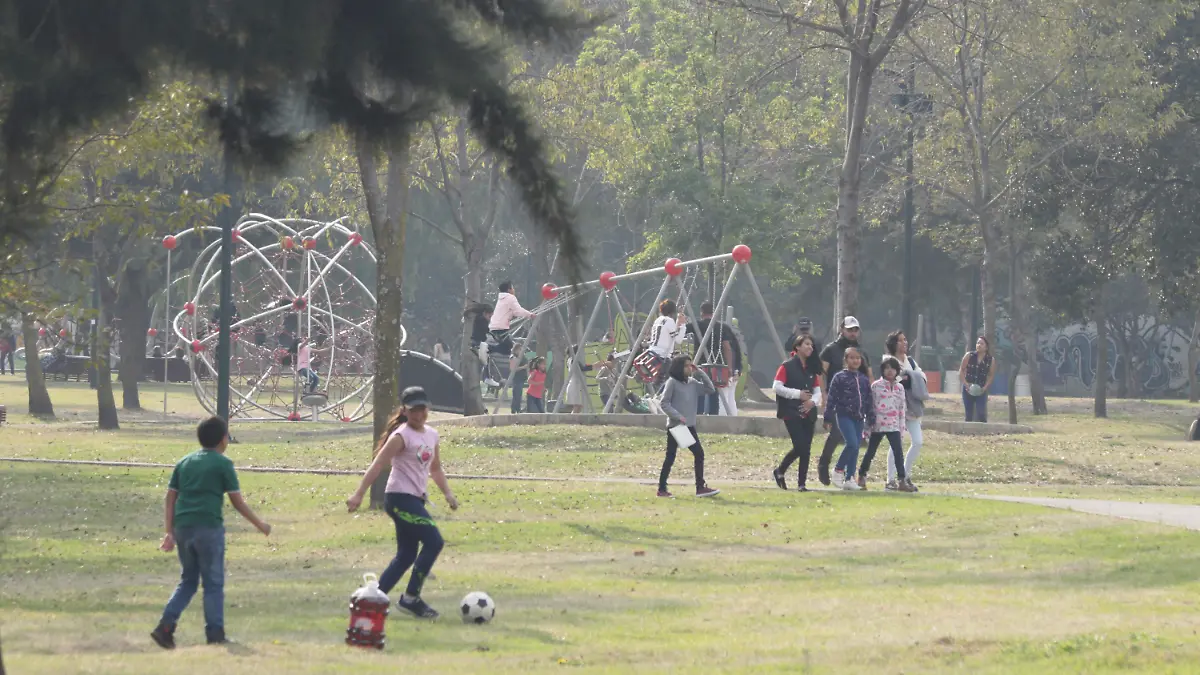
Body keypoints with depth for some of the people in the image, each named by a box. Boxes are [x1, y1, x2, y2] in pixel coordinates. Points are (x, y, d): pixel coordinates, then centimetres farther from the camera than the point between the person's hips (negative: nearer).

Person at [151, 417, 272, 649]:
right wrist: (260, 525, 10)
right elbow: (237, 501, -1)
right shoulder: (223, 464, -1)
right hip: (209, 526, -5)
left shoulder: (184, 463, 14)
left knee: (188, 581, 15)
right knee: (213, 583, 5)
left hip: (183, 527, 5)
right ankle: (215, 634, 5)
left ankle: (166, 626, 1)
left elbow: (170, 497, 12)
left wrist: (170, 532, 14)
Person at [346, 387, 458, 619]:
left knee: (406, 555, 9)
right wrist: (359, 494, -22)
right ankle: (411, 598, -10)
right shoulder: (402, 436, -11)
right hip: (400, 497, -9)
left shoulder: (431, 435, 13)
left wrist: (447, 493, 12)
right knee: (434, 541, -15)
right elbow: (378, 464, -16)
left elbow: (435, 469, 24)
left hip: (415, 499, 9)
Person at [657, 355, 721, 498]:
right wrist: (677, 416, -20)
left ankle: (700, 487, 5)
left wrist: (700, 373, 2)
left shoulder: (693, 383, 10)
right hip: (675, 426, -6)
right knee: (670, 457, -2)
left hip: (689, 426, 6)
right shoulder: (672, 382, -7)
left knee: (699, 454, 1)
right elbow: (664, 403, -10)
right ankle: (662, 489, 5)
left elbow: (711, 389, 9)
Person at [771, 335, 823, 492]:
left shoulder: (812, 369, 15)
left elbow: (817, 390, 15)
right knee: (800, 446, -16)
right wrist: (798, 394, -14)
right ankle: (780, 471, 1)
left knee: (806, 449, 2)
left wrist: (813, 401, -7)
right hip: (791, 413, -6)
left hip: (808, 413, 6)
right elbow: (777, 387, -9)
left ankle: (802, 483, 7)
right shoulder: (787, 366, -3)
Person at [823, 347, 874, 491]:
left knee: (855, 448, 4)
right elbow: (831, 398, -5)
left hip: (858, 417, 6)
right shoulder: (840, 377, -3)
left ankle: (849, 479, 10)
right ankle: (839, 470, -1)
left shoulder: (864, 380, 13)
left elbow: (869, 401, 17)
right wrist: (828, 418, -9)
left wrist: (871, 419, 13)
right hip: (844, 416, -6)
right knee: (852, 444, -20)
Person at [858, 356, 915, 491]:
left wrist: (902, 425, 9)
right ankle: (862, 476, 21)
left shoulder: (899, 387, 9)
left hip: (893, 426, 2)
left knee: (898, 452, -8)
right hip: (878, 425, -2)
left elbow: (902, 408, 12)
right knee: (871, 451, 7)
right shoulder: (876, 386, -2)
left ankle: (903, 480, -10)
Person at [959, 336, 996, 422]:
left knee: (981, 414, -14)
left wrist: (985, 387, -10)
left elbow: (991, 376, 4)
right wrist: (966, 384, -12)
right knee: (969, 415, 6)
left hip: (981, 391, -1)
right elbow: (961, 371, 0)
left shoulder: (991, 360, -3)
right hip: (968, 389, 1)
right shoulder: (969, 356, -3)